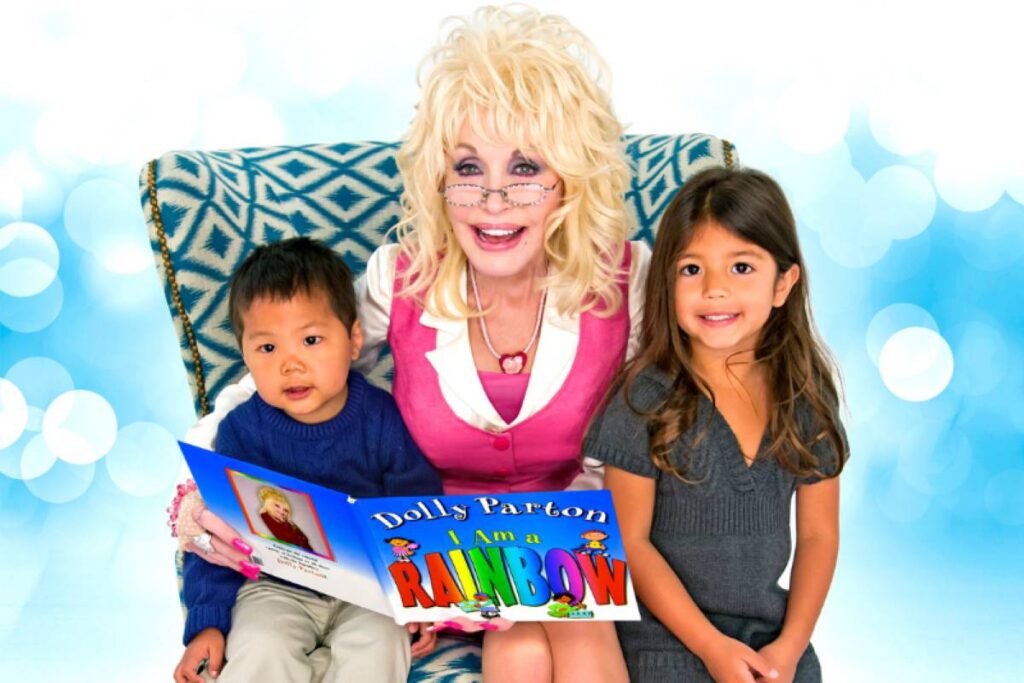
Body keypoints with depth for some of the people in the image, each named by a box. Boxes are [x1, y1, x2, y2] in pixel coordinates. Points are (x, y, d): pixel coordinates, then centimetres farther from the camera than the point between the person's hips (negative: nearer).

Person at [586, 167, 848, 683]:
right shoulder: (646, 398, -10)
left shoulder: (807, 396, 0)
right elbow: (630, 541, -8)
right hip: (669, 637, -3)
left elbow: (818, 533, 5)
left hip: (775, 633, 3)